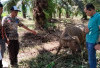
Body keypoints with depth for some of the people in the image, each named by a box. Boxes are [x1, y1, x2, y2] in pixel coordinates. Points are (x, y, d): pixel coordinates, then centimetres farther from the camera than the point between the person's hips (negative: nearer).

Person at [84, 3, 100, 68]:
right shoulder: (91, 18, 12)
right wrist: (86, 30, -3)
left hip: (92, 41, -8)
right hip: (88, 40, 8)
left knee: (91, 58, -2)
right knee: (92, 57, 18)